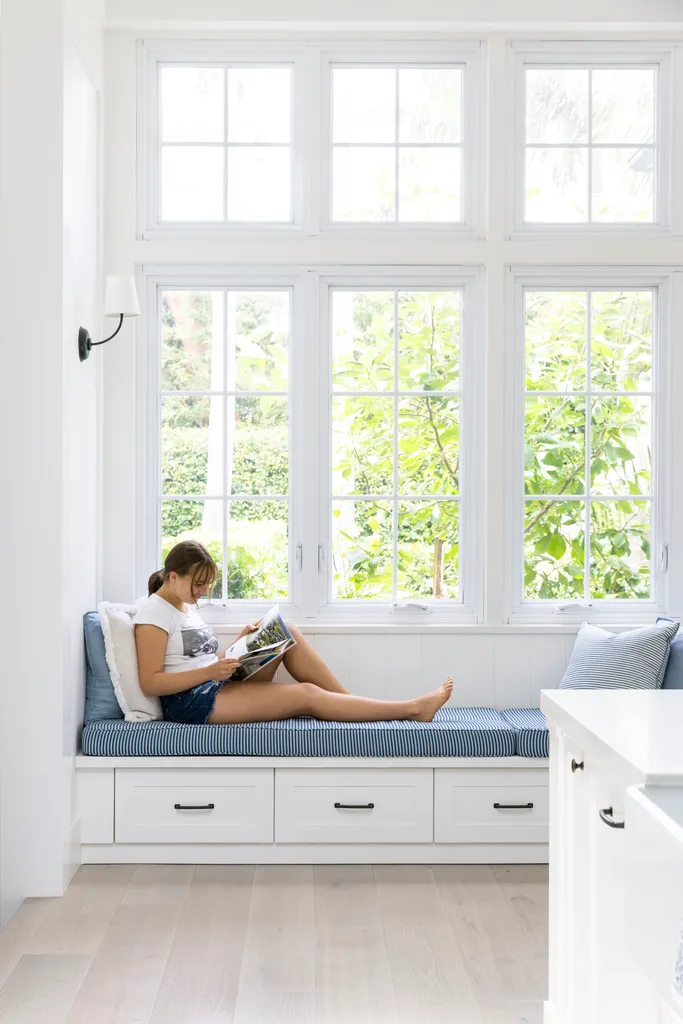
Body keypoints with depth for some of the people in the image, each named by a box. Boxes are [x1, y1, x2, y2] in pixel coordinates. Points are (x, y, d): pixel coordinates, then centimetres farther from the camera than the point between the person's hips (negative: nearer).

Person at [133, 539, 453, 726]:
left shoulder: (186, 607, 17)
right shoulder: (153, 614, -10)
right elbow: (150, 682, -17)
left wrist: (239, 644, 2)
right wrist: (210, 672, -24)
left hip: (219, 688, 9)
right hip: (191, 701, -9)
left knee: (287, 634, -4)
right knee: (307, 695, -16)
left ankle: (349, 700, -4)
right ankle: (414, 709, -12)